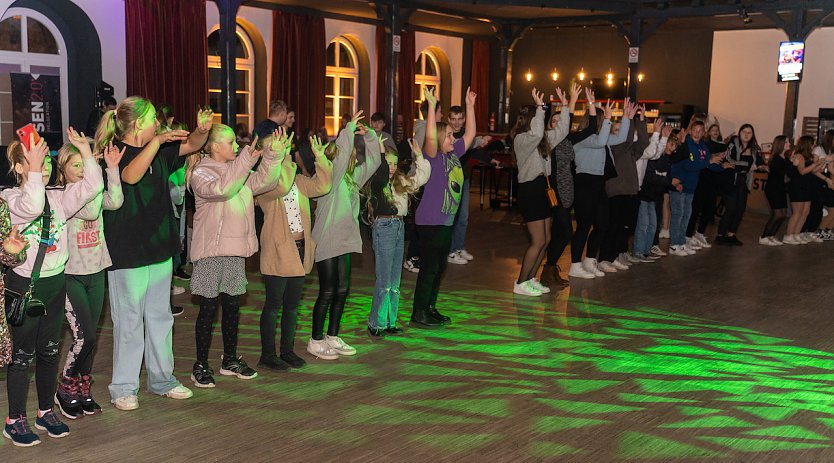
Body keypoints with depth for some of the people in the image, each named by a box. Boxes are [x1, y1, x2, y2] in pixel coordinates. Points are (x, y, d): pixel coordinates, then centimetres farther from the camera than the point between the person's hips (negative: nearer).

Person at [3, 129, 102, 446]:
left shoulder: (57, 197, 7)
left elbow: (92, 186, -4)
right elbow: (32, 206, -31)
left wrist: (85, 149, -7)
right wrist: (34, 170, -28)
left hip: (55, 282, 6)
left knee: (49, 351, 14)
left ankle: (46, 412, 27)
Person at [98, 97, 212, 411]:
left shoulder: (159, 151, 9)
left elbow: (191, 146, 18)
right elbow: (131, 176, -33)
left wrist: (202, 130, -5)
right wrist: (158, 140, -36)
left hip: (160, 249, 8)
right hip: (127, 253, -7)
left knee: (160, 318, 15)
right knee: (129, 321, 1)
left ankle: (162, 379, 27)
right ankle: (124, 388, 12)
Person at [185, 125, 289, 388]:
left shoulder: (237, 170, 15)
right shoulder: (201, 173, -8)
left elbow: (264, 182, 5)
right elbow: (221, 189, -28)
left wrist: (274, 155, -7)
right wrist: (245, 160, -29)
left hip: (235, 251, 7)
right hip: (211, 251, -7)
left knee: (232, 306, 13)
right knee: (209, 308, -2)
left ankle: (230, 360, 26)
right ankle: (201, 366, 8)